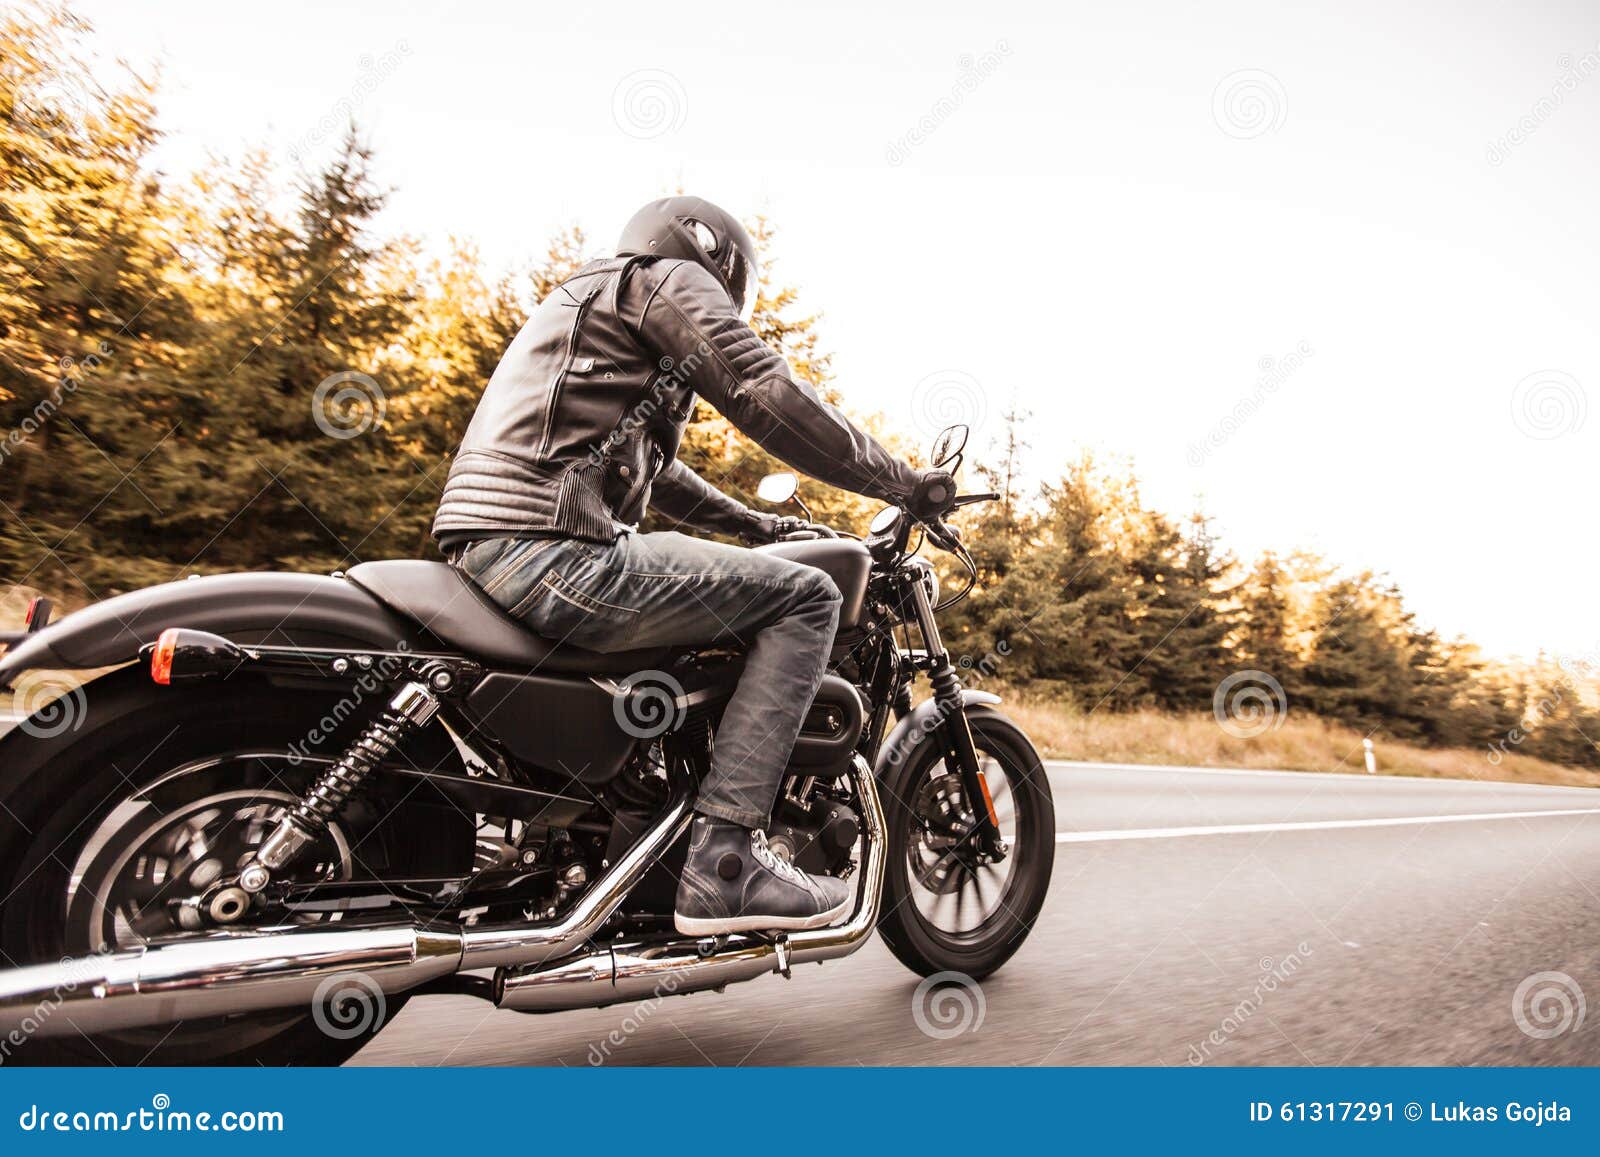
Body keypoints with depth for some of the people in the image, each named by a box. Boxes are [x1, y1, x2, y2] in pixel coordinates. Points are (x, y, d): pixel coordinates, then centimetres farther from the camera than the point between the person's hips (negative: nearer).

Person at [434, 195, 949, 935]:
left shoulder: (586, 296, 35)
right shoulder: (673, 278, 6)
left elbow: (653, 469, 39)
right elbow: (767, 397, -9)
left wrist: (758, 524, 39)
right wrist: (900, 481, -1)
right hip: (551, 548, -11)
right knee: (805, 597, -8)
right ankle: (722, 859, -15)